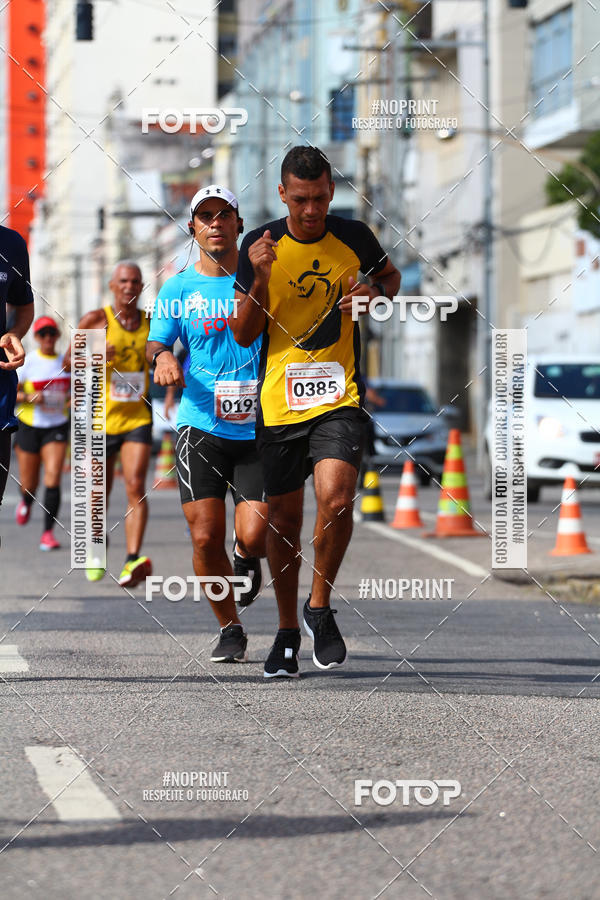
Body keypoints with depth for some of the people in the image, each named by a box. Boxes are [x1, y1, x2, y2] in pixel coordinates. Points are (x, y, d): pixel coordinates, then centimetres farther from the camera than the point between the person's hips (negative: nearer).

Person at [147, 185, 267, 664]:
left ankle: (247, 560, 26)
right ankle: (231, 629, 14)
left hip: (259, 428, -1)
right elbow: (156, 342, 4)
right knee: (206, 536, -7)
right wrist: (162, 356, -20)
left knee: (253, 535, -13)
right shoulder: (178, 289, 8)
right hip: (201, 427, 1)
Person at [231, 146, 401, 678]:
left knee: (335, 499, -22)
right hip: (278, 400, 1)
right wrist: (260, 279, -18)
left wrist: (375, 294, -2)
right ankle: (288, 632, 26)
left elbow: (391, 276, 21)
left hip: (339, 396, -1)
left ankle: (320, 608, 1)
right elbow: (244, 335, -2)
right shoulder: (260, 246, -2)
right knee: (283, 520, 8)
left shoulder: (354, 238, 0)